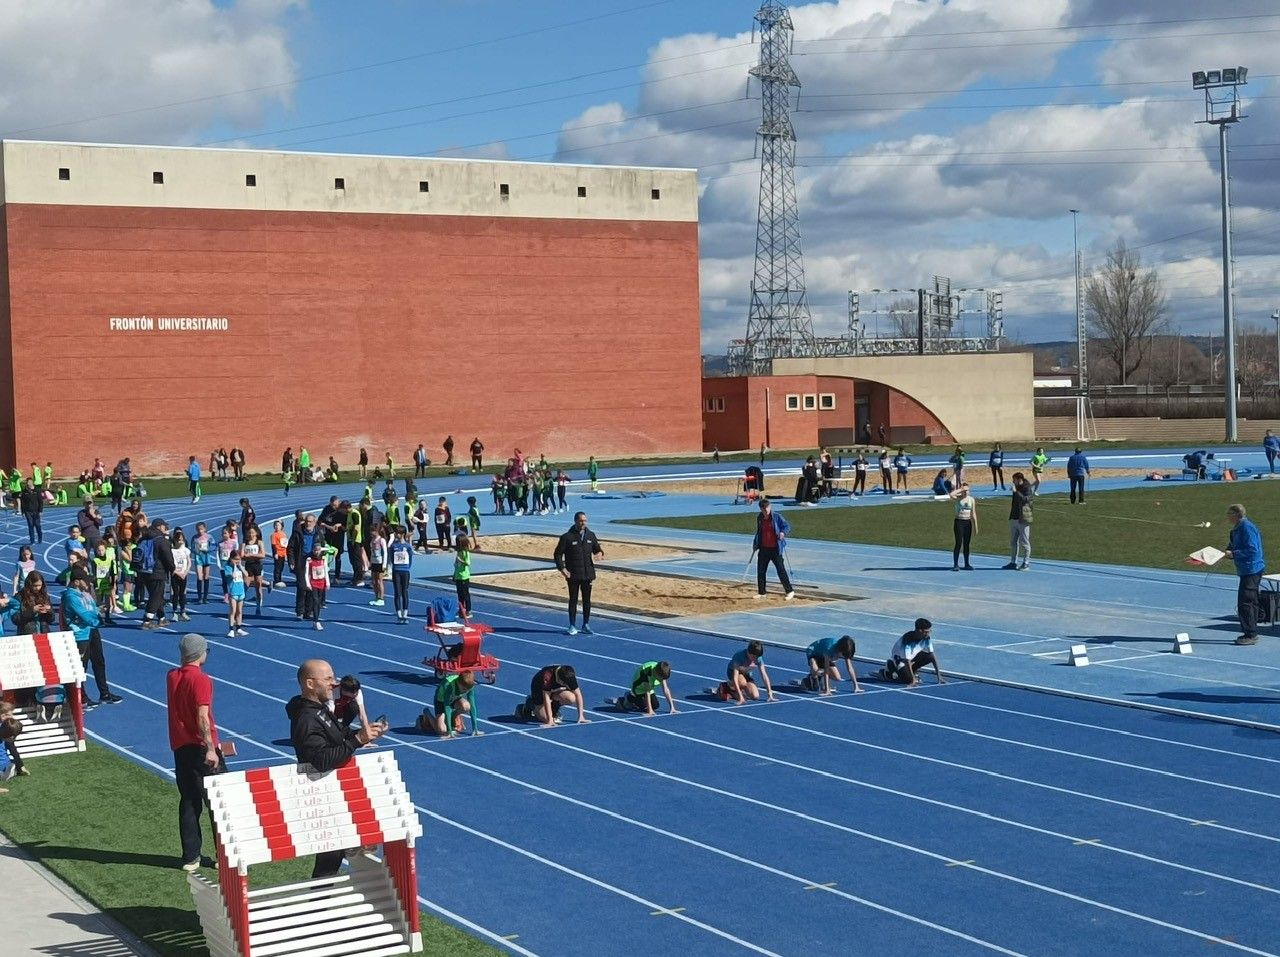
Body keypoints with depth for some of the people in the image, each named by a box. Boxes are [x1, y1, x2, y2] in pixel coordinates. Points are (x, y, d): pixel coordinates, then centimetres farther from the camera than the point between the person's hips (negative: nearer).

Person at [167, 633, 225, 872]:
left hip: (180, 747, 7)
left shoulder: (172, 676, 6)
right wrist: (211, 749, -24)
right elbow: (203, 718, -22)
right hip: (201, 748, -7)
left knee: (189, 803, 10)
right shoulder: (200, 680, -14)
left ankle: (191, 857, 10)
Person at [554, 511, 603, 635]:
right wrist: (562, 568, -14)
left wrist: (600, 553, -7)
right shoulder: (567, 537, -6)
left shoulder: (591, 535, 6)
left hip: (588, 574, 4)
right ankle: (572, 626, 8)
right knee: (573, 600, 2)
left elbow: (597, 548, 17)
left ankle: (586, 625, 19)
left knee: (587, 600, 9)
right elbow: (558, 554, -3)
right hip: (573, 575, -4)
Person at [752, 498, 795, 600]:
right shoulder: (759, 518, 7)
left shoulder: (776, 517, -9)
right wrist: (755, 544, 17)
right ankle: (761, 593, 18)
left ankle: (789, 591, 3)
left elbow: (787, 526, -6)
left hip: (775, 549, -5)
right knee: (761, 571, 7)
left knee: (781, 570, -5)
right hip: (763, 549, 5)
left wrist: (783, 532, -25)